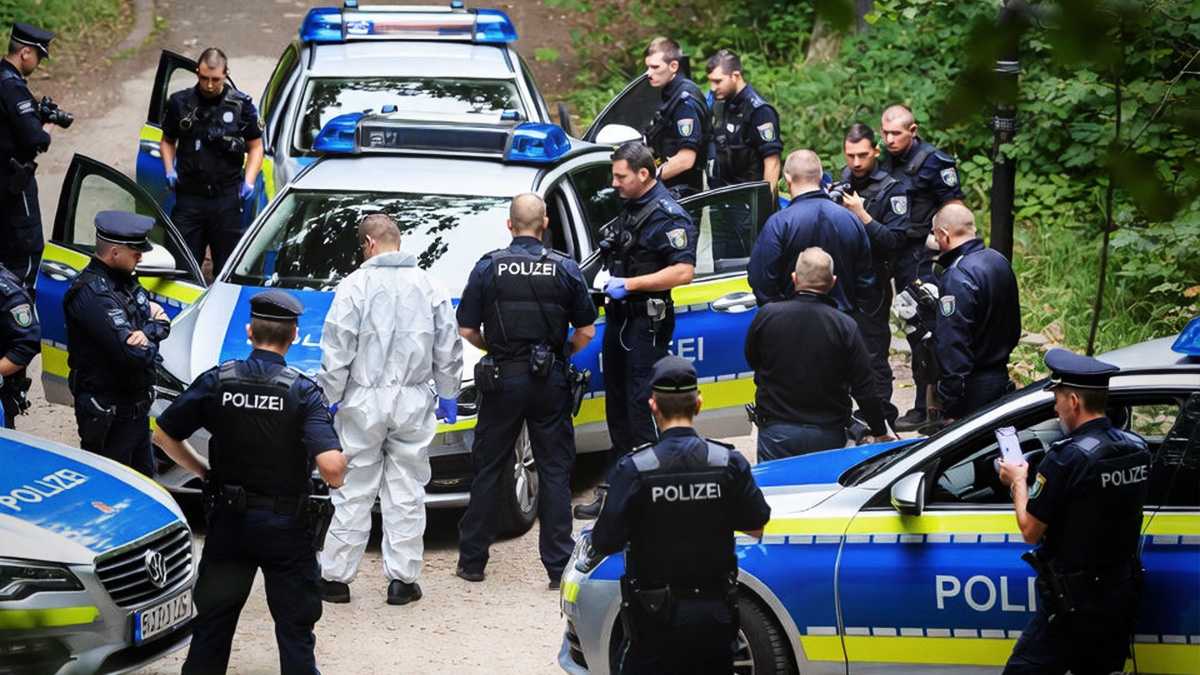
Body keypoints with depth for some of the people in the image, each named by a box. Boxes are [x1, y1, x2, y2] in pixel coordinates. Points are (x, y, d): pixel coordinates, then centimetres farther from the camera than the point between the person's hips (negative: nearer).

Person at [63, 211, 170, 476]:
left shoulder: (125, 280, 6)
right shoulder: (92, 294, -25)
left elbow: (163, 325, 3)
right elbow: (135, 355, -30)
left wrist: (146, 332, -21)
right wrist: (151, 333, -8)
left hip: (137, 408, 10)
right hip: (108, 413, -10)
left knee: (144, 477, 21)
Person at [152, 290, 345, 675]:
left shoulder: (217, 381, -6)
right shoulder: (302, 391, -14)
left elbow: (164, 435, 1)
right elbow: (330, 468, -24)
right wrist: (337, 476, -1)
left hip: (228, 522, 2)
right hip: (287, 528, -2)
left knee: (211, 624, 14)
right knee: (295, 628, 8)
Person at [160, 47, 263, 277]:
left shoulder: (242, 105, 1)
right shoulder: (180, 103, 4)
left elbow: (256, 147, 9)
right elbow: (167, 141, 18)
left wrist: (249, 181, -6)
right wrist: (169, 170, 0)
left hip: (227, 198, -1)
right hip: (189, 197, 1)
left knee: (227, 264, 3)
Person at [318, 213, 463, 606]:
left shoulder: (355, 285, -8)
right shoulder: (431, 287, 4)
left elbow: (337, 350, -9)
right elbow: (449, 350, 9)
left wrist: (328, 397, -1)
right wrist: (448, 395, 19)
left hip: (363, 400, -3)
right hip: (414, 401, 3)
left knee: (353, 492, 3)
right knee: (406, 493, 7)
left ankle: (336, 577, 7)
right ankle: (402, 579, 8)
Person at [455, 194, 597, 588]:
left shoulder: (488, 268, -4)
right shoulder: (565, 270, -3)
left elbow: (466, 330, -3)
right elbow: (586, 332, 0)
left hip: (503, 379, 0)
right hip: (550, 382, 0)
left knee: (488, 470, 9)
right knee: (554, 472, 5)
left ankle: (472, 560, 14)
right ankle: (559, 566, 3)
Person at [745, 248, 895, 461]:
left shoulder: (767, 316, -6)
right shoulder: (845, 327, -9)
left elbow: (752, 360, 13)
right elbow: (865, 388, -5)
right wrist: (881, 431, 9)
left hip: (776, 432, 0)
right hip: (828, 435, 0)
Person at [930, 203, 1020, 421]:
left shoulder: (957, 278, -22)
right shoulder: (1000, 261, 8)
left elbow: (953, 344, -24)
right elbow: (1014, 328, 17)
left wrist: (949, 404, -22)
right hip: (1001, 377, 9)